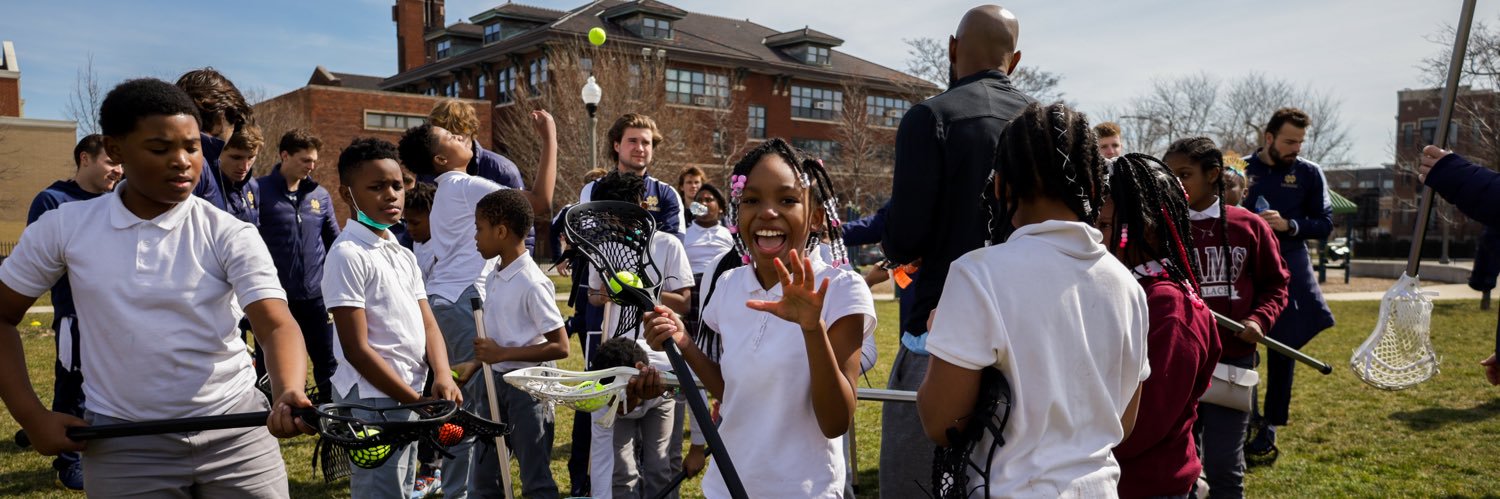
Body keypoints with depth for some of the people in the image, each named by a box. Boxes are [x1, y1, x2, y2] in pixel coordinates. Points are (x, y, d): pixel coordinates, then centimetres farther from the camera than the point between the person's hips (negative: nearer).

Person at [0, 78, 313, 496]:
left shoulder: (231, 235, -7)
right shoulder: (64, 226, -1)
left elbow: (276, 324, -19)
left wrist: (288, 395, -39)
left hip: (236, 434, -1)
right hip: (123, 446, 2)